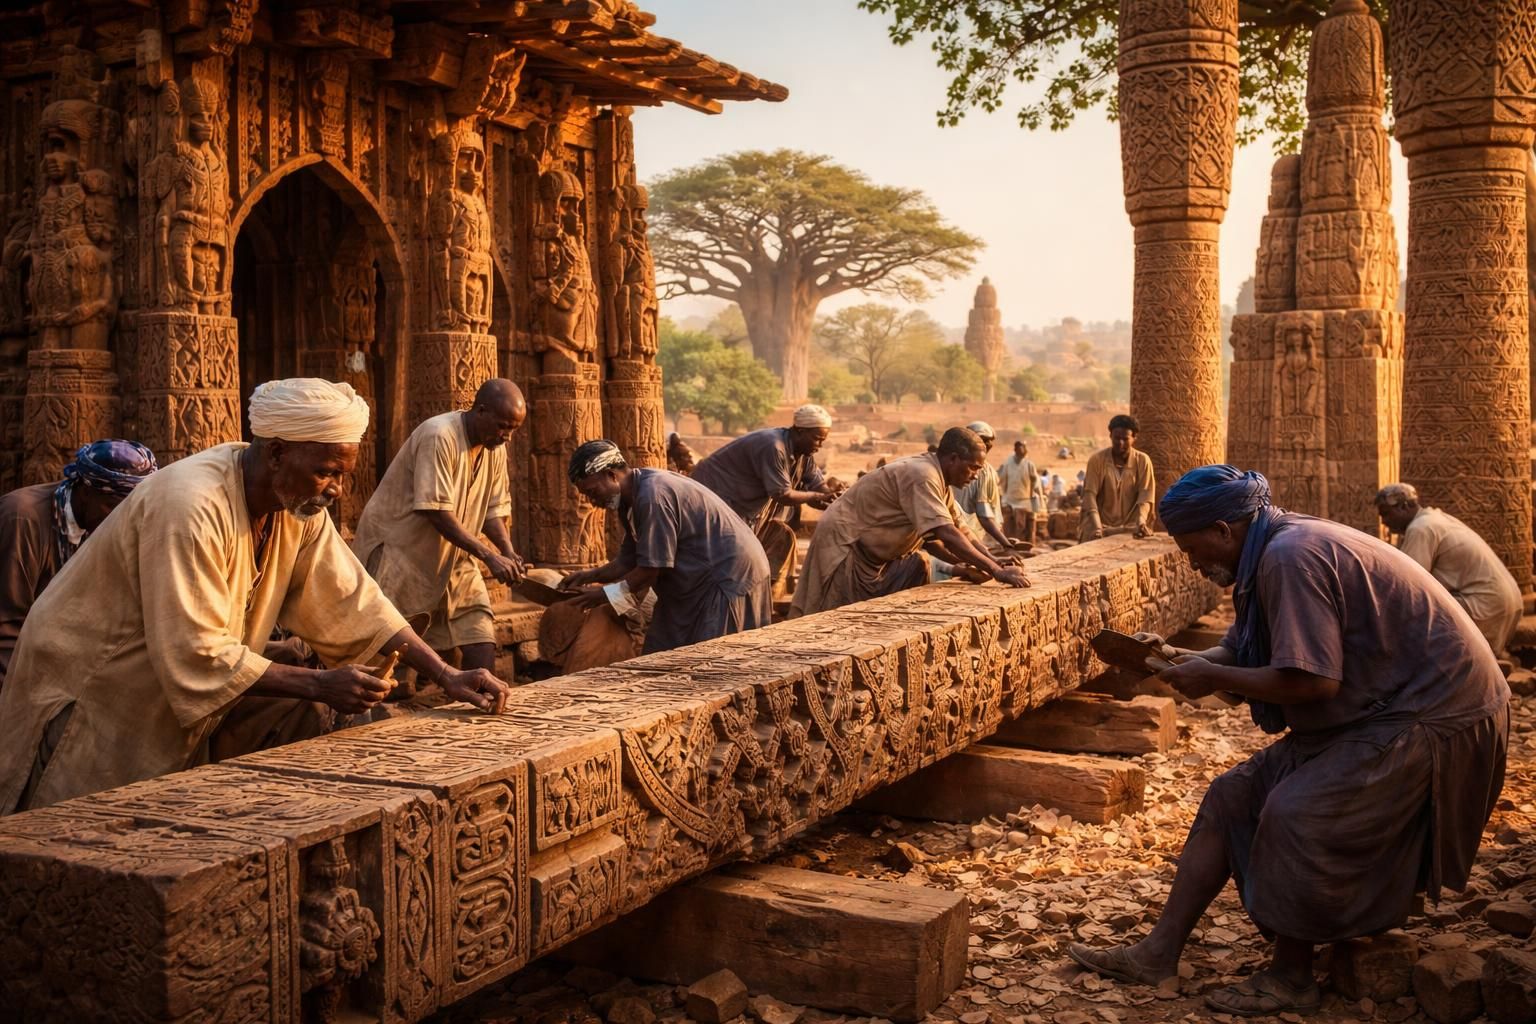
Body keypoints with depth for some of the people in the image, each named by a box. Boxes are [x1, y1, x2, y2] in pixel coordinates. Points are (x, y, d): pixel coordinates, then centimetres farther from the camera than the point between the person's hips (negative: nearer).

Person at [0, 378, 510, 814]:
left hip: (169, 706, 8)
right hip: (89, 691, -7)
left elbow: (353, 602, -4)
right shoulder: (191, 507, -31)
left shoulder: (299, 504, -6)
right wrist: (319, 686, -31)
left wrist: (446, 676, -12)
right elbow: (197, 656, -31)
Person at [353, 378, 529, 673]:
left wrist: (509, 553, -9)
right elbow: (437, 512, -25)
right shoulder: (439, 436, -21)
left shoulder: (495, 449, 2)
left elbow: (494, 510, 9)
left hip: (452, 559, 7)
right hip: (399, 548, -7)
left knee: (480, 633, -2)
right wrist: (489, 556, -26)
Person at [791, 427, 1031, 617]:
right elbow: (947, 535, -32)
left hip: (872, 552, 10)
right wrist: (997, 572, -31)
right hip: (844, 544, -10)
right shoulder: (922, 476, -24)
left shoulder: (939, 479, 7)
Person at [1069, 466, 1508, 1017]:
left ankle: (1291, 978, -3)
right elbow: (1244, 649, 12)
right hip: (1378, 709, 11)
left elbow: (1311, 680, -30)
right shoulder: (1281, 547, 7)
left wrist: (1213, 677, -19)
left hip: (1432, 717, -11)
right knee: (1232, 796, 5)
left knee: (1294, 812, -24)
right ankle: (1159, 951, 7)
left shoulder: (1291, 556, -25)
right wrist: (1182, 657, -4)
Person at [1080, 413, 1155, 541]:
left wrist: (1141, 521, -27)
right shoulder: (1096, 459, -5)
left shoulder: (1143, 460, -2)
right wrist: (1097, 527, -25)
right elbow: (1090, 494, -12)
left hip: (1130, 526, 1)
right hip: (1101, 524, -1)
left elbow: (1145, 495, -7)